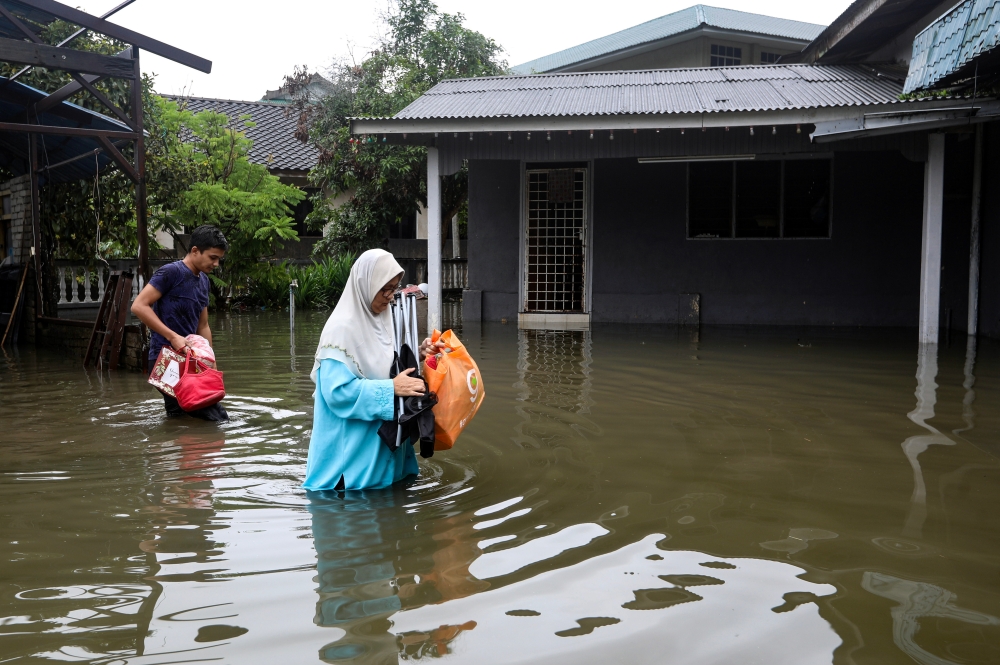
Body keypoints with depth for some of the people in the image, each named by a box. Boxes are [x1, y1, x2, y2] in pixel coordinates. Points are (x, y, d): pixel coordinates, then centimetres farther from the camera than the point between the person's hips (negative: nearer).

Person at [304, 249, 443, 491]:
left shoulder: (379, 321, 6)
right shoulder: (342, 328, -19)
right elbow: (338, 390, -26)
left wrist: (417, 355, -1)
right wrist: (391, 388, -27)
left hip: (383, 442, 9)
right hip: (351, 448, -9)